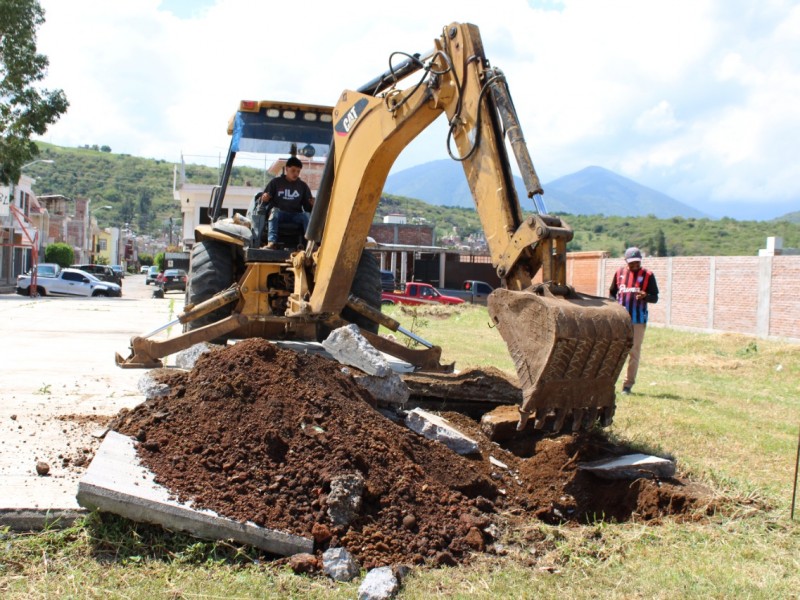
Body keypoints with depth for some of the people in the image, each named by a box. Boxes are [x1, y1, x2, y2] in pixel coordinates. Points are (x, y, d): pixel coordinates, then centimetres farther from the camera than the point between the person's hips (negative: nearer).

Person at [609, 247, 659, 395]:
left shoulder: (648, 275, 1)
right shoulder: (619, 273, 8)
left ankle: (628, 384, 8)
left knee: (634, 352, 2)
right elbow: (612, 293, 17)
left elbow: (655, 298, 0)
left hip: (638, 320, -2)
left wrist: (645, 296, -21)